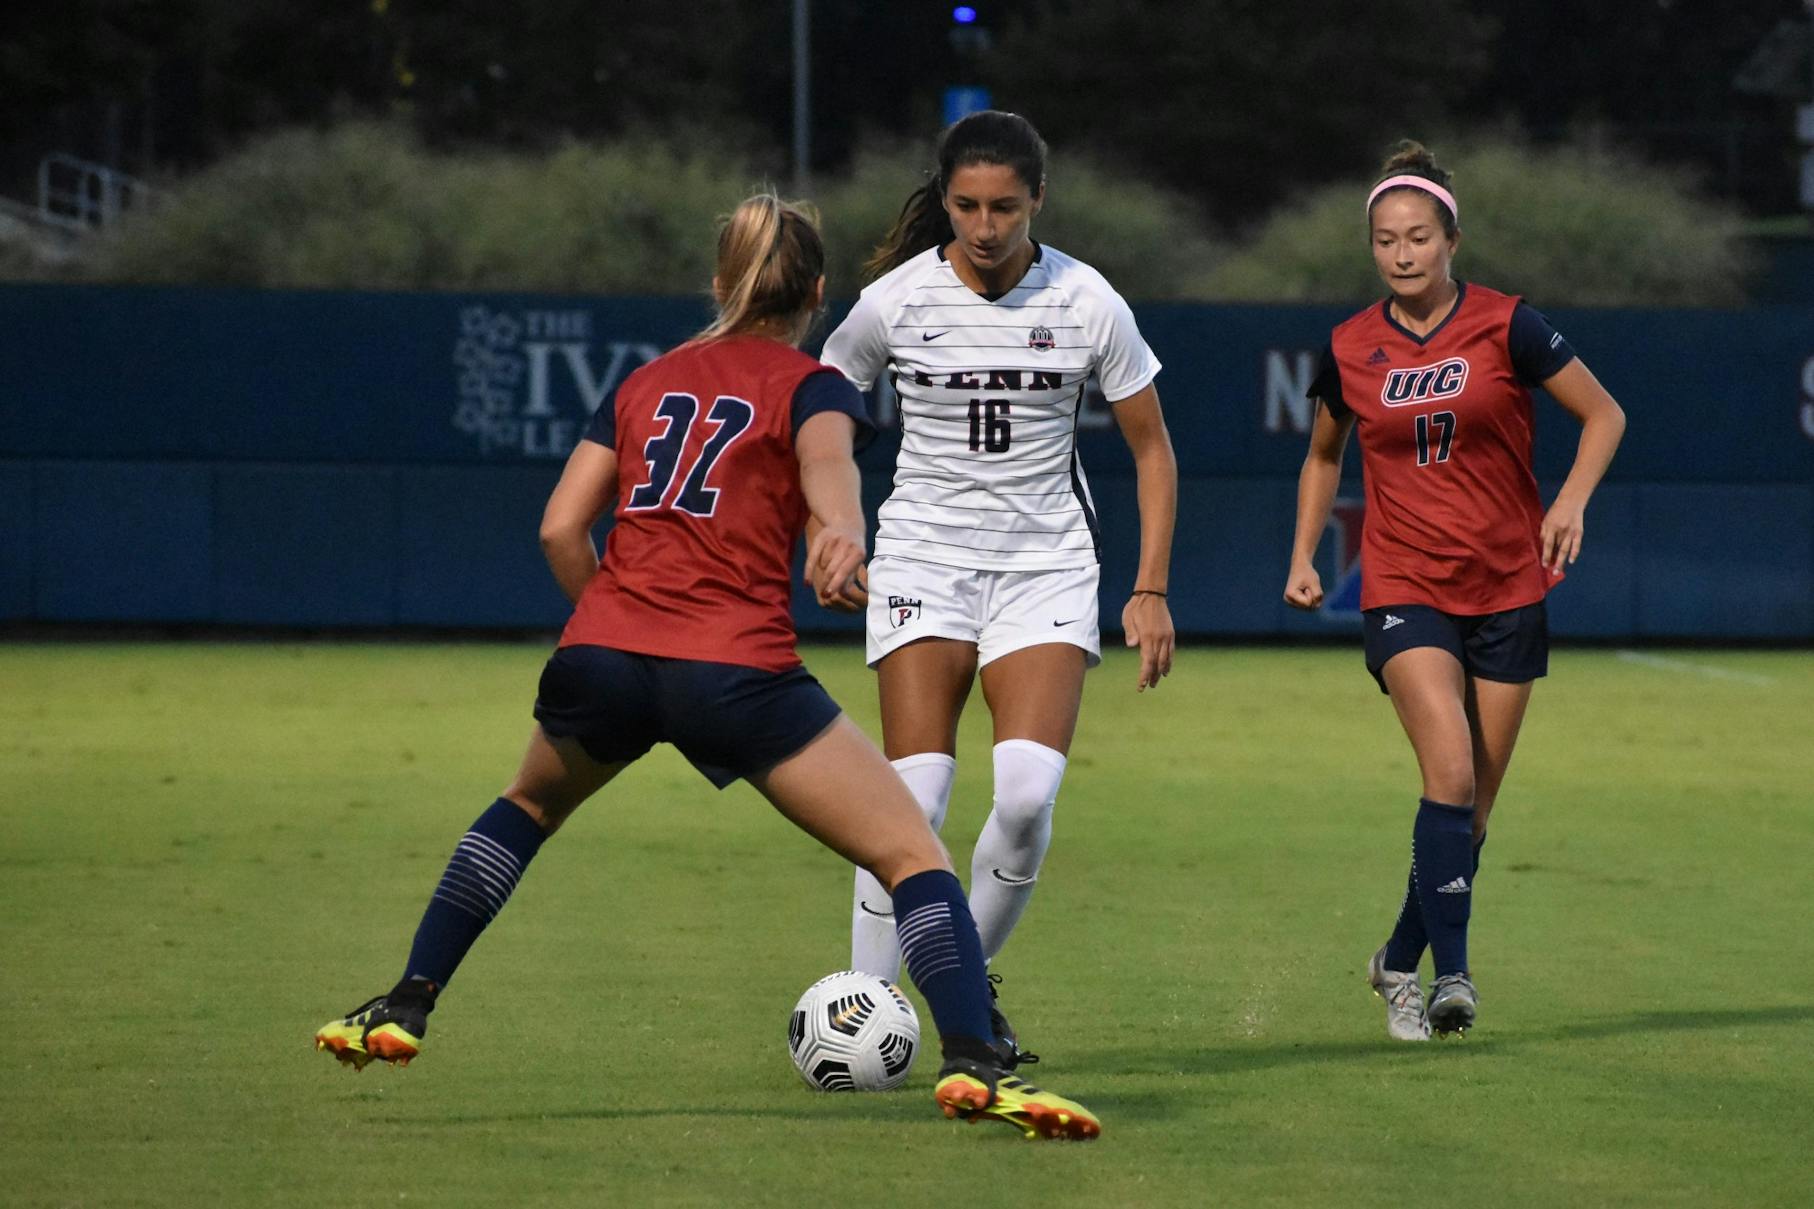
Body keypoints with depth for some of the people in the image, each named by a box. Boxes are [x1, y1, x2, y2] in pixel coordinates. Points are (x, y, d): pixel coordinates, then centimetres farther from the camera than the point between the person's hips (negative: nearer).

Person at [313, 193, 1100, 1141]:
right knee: (914, 856, 0)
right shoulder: (809, 384, 10)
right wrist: (841, 528, -35)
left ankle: (405, 1008, 29)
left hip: (602, 652, 5)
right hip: (734, 670, -4)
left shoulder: (647, 383, 22)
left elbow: (560, 528, 14)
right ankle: (971, 1062, -19)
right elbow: (826, 457, -15)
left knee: (528, 805, 35)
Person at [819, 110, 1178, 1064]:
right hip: (924, 557, 0)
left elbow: (1150, 448, 6)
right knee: (914, 796, -14)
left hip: (1046, 566, 0)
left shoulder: (1086, 304, -4)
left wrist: (1151, 589, 1)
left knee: (1027, 790, -18)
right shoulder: (895, 300, -5)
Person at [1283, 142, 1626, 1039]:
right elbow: (1324, 456, 20)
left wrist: (1572, 500, -13)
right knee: (1450, 772, -22)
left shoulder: (1506, 326, -6)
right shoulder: (1350, 350, 2)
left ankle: (1401, 958, 26)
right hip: (1403, 589, 0)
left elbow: (1603, 414, 2)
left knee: (1474, 803, 6)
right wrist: (1303, 556, 10)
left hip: (1508, 587, 1)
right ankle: (1451, 973, -21)